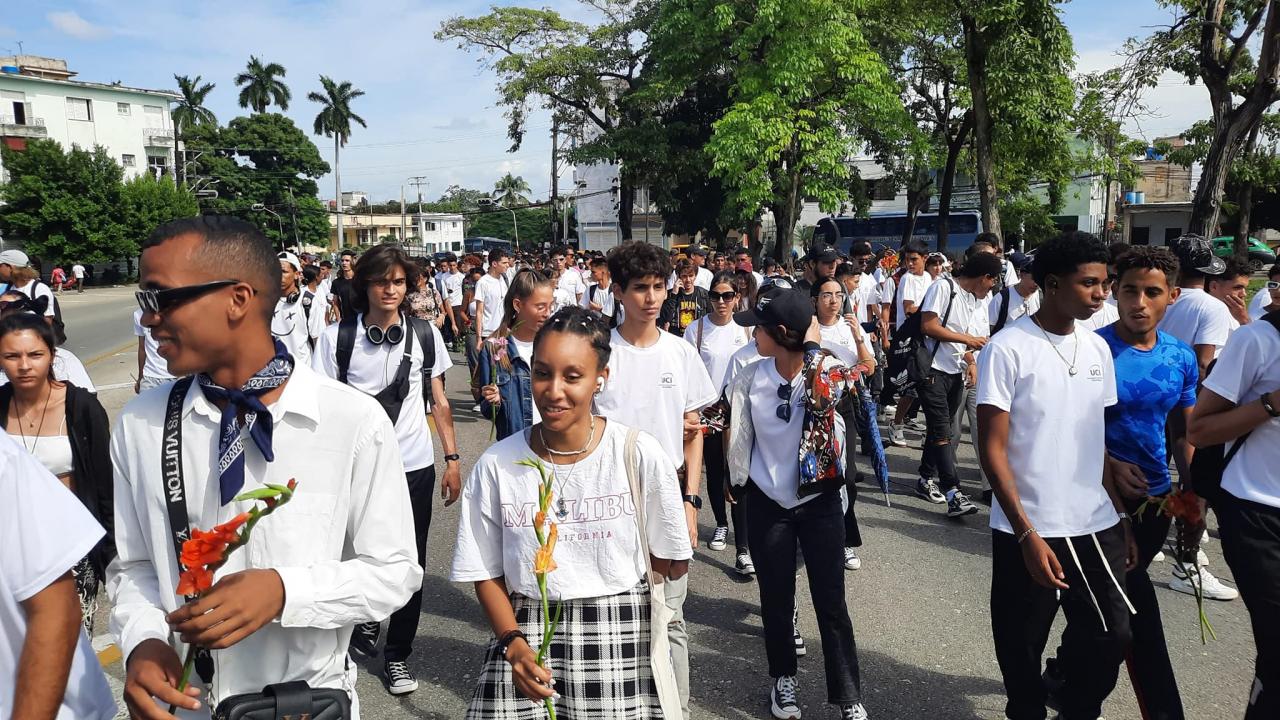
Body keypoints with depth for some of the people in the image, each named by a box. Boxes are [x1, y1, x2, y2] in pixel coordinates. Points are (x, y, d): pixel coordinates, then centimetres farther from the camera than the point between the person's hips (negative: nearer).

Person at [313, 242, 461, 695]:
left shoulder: (425, 334, 1)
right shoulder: (337, 337, -5)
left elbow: (439, 402, 7)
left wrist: (452, 459, 4)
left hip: (414, 468, 1)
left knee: (409, 564, 7)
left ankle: (397, 656, 26)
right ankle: (364, 623, 43)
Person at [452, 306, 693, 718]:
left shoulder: (640, 454, -10)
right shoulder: (496, 466, -6)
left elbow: (673, 563, 0)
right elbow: (487, 573, 2)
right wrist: (513, 643, -11)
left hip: (621, 640, -1)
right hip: (525, 635, 1)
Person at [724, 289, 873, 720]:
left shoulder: (829, 373, -8)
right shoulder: (749, 379, -6)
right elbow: (738, 436, 4)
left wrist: (815, 347, -20)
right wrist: (741, 483, 11)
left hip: (820, 502, -1)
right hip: (767, 504, 2)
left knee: (831, 603, 5)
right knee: (776, 599, 14)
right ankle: (784, 678, 37)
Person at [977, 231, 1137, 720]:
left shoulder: (1098, 348, 7)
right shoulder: (1007, 349, -12)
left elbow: (1099, 441, 14)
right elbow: (992, 449, -13)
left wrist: (1122, 518, 11)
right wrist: (1028, 535, -17)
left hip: (1097, 528, 5)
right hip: (1030, 532, -5)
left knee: (1111, 636, 9)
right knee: (1022, 651, 9)